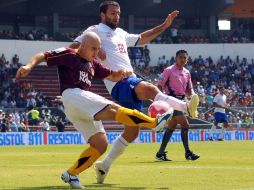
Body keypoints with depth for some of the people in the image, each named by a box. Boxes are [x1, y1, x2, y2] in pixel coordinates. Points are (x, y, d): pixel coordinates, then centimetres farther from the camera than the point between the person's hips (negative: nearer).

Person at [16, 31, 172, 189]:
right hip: (72, 95, -9)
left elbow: (112, 76, 28)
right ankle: (154, 122, -30)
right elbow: (43, 56, 0)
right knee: (112, 108, -23)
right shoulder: (68, 55, 5)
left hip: (84, 109, 9)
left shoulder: (92, 64, 27)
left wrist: (122, 73, 5)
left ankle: (71, 174, 4)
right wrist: (29, 66, -20)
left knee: (100, 144, -1)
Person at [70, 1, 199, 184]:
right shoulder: (96, 30, 4)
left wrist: (164, 26, 37)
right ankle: (186, 107, -57)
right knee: (150, 88, -35)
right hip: (119, 83, -9)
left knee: (131, 132, 7)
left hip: (131, 82, 9)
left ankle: (104, 165, 17)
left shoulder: (120, 33, 28)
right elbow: (73, 47, -3)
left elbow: (141, 39, 41)